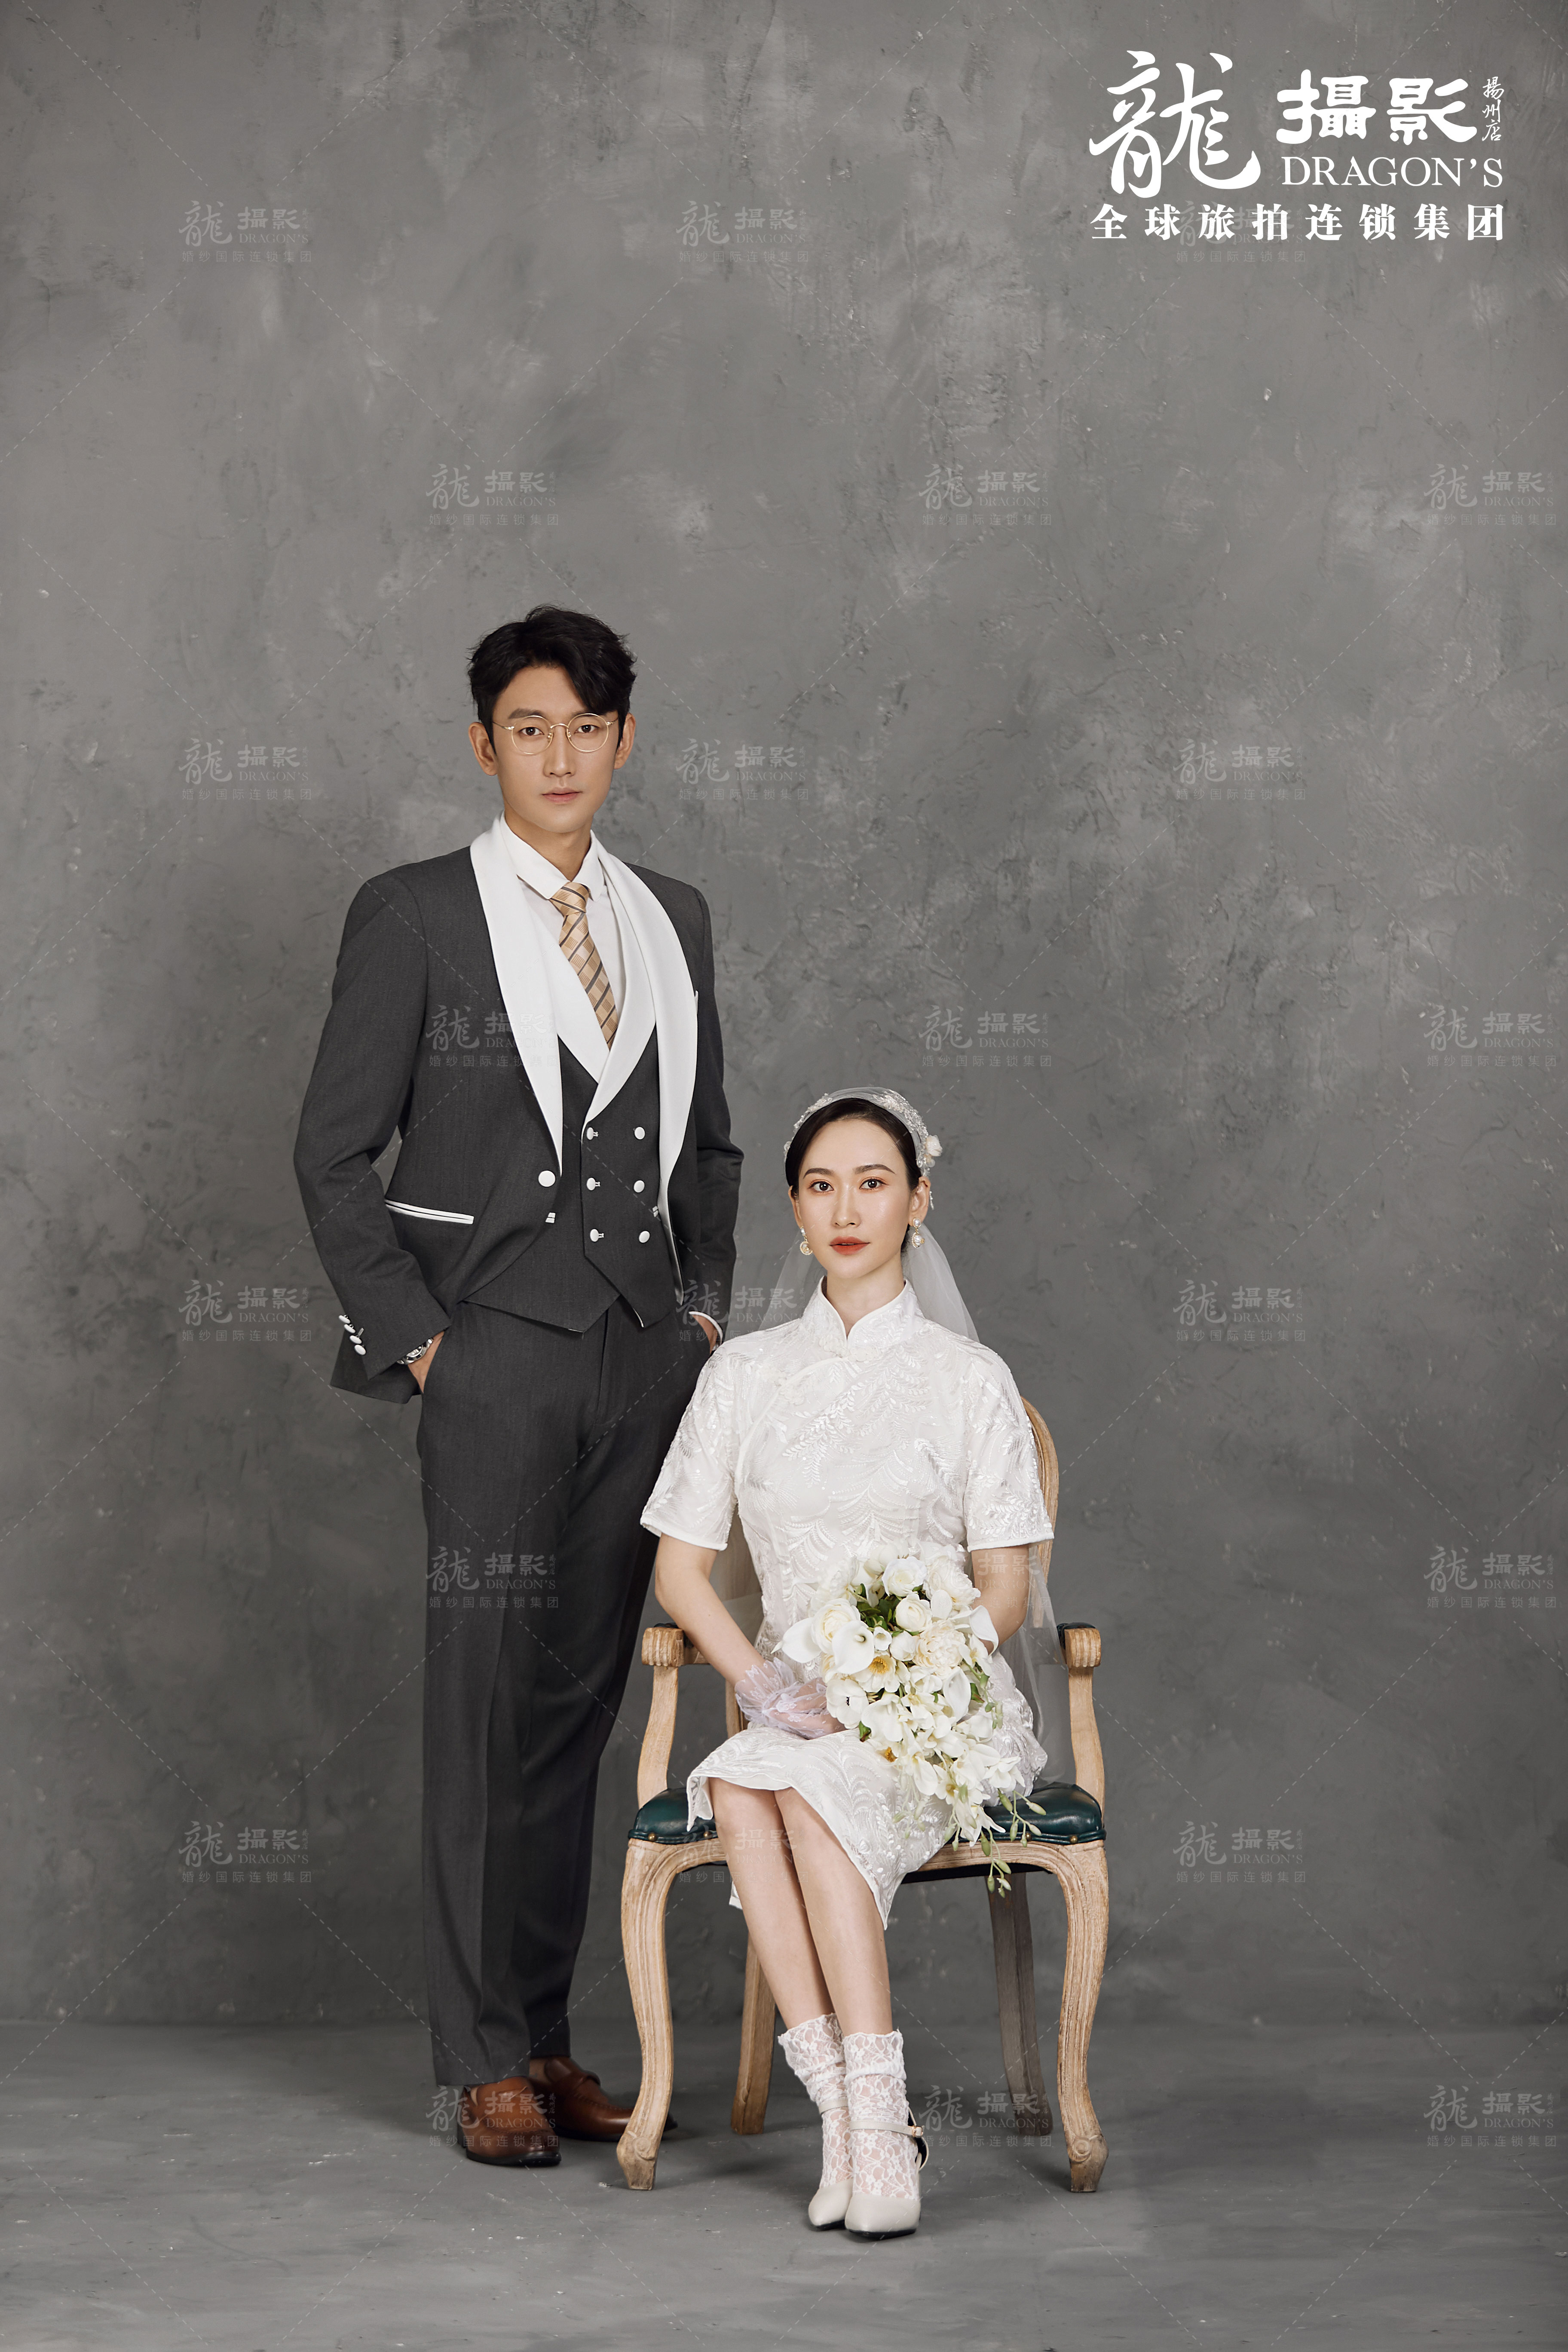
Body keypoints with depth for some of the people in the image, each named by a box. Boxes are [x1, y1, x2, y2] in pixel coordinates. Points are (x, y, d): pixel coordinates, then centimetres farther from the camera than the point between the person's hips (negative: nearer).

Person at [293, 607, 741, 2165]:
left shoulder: (671, 919, 13)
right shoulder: (412, 916, -2)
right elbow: (334, 1153, -3)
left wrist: (705, 1307, 12)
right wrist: (416, 1336, -7)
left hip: (646, 1362, 4)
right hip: (498, 1357, -4)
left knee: (583, 1703, 8)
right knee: (488, 1702, -2)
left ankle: (547, 2037, 18)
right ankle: (486, 2064, 7)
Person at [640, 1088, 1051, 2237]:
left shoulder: (968, 1377, 5)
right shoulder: (744, 1373, 12)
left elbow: (1005, 1587, 1)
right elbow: (681, 1565, 9)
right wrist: (766, 1683, -8)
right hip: (797, 1703, 2)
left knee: (808, 1788, -34)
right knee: (741, 1786, -33)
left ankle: (868, 2116, -35)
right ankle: (857, 2115, -34)